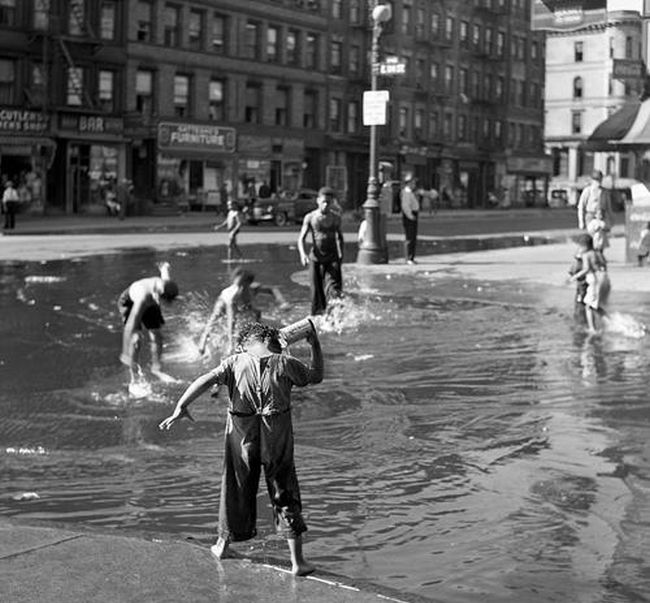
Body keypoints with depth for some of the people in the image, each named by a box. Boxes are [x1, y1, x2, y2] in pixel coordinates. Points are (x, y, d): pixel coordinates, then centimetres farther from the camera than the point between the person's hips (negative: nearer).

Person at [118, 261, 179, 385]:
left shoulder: (166, 284, -32)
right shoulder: (143, 296, -48)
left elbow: (165, 268, -5)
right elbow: (130, 327, -48)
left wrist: (164, 267, 22)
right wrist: (127, 356, -47)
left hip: (149, 304, 5)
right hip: (129, 302, -5)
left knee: (156, 336, -2)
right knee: (137, 338, -18)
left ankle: (156, 368, 17)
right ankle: (134, 376, -7)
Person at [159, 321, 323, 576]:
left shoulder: (235, 362, -3)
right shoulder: (285, 364, -4)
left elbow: (205, 380, -14)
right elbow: (316, 375, 11)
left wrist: (181, 406, -15)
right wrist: (315, 345, 21)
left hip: (241, 433, 1)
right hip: (278, 435, -1)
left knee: (237, 487, 19)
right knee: (285, 494, 7)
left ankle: (223, 544, 38)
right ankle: (297, 561, 5)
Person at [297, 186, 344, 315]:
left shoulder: (336, 218, 5)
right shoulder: (310, 218, -2)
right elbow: (301, 238, -4)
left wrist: (340, 255, 22)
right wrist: (303, 254, -20)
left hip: (332, 258, 1)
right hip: (315, 258, -1)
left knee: (333, 289, -17)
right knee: (317, 291, 3)